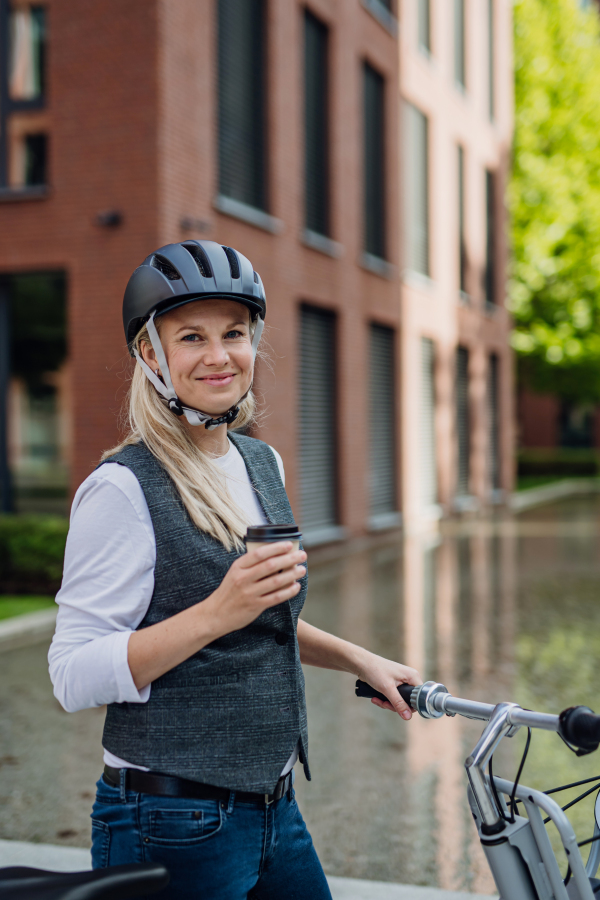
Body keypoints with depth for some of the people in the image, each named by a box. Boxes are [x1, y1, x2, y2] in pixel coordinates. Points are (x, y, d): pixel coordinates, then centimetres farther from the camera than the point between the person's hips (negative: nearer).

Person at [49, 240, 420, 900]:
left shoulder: (264, 463, 9)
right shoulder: (121, 487, -16)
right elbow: (74, 677, -20)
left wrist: (356, 658, 15)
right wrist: (218, 612, -28)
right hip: (174, 830, -7)